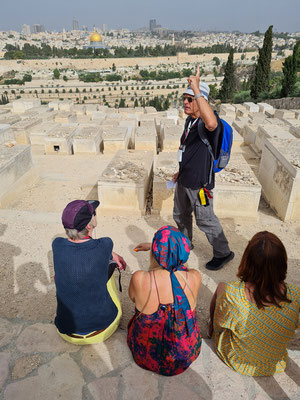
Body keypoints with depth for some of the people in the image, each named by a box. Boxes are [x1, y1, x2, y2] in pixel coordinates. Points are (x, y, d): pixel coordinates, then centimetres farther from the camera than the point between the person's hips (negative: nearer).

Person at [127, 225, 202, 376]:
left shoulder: (139, 279, -30)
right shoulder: (194, 278, -23)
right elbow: (180, 263, 3)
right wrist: (152, 247, 12)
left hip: (147, 357, -1)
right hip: (187, 356, 2)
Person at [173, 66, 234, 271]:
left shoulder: (207, 121, -21)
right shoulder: (190, 120, 8)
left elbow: (211, 124, -50)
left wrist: (197, 91, -46)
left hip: (199, 181, -9)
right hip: (185, 179, 9)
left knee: (205, 219, 4)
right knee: (180, 214, 23)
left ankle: (223, 253, 26)